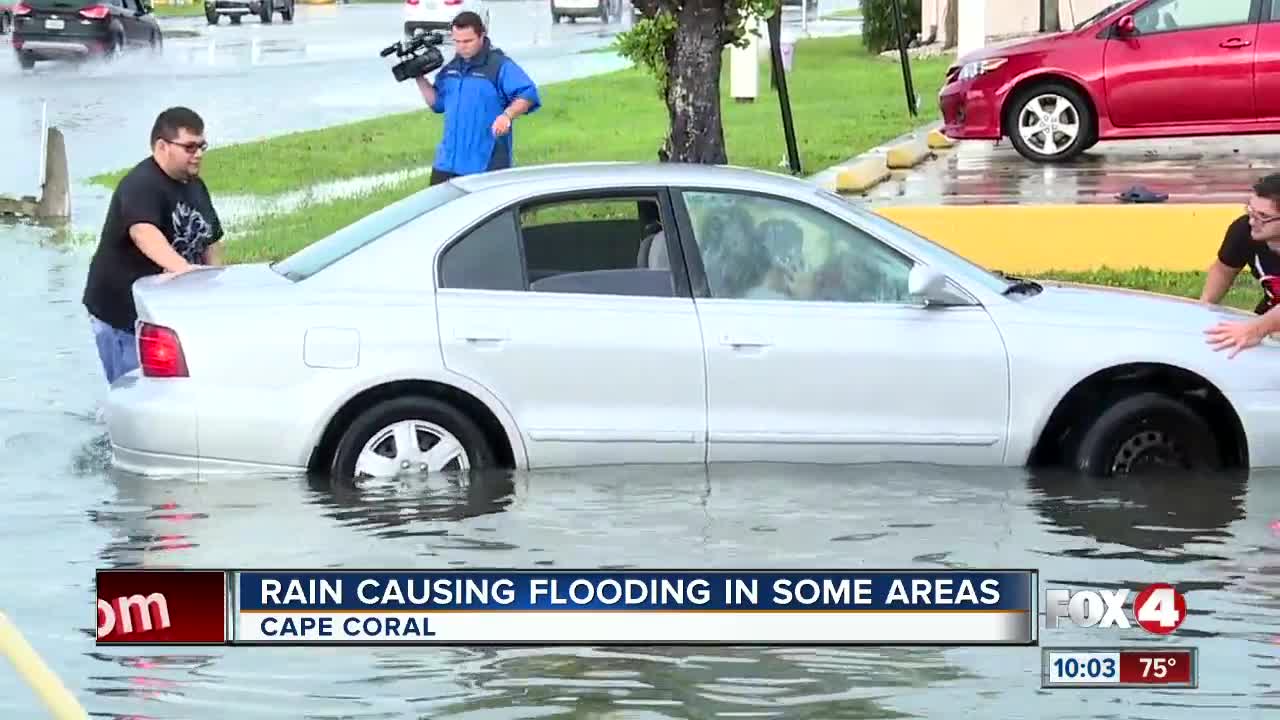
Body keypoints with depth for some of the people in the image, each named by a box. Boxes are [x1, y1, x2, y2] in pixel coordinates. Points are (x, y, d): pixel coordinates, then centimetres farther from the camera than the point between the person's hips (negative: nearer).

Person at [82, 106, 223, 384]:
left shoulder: (195, 186, 11)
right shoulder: (141, 185, -19)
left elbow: (211, 241, 21)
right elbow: (144, 233, -38)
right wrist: (183, 268, -53)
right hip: (123, 315, -8)